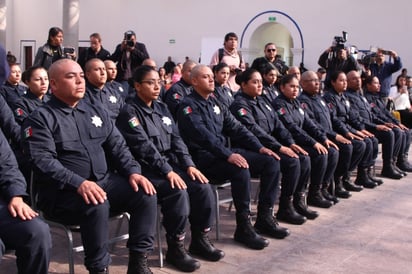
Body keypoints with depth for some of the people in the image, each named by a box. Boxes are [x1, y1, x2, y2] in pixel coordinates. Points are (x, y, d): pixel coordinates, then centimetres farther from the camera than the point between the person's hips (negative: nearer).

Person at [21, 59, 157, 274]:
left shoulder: (96, 111, 15)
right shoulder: (41, 118, -4)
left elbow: (118, 146, 13)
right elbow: (43, 161, -17)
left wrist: (133, 172, -6)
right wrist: (78, 183, -30)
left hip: (104, 181, 6)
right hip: (62, 192, -6)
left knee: (146, 194, -15)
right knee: (97, 206, -36)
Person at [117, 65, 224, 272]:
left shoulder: (162, 108, 15)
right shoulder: (129, 113, -8)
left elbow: (176, 139, 10)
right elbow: (144, 147, -18)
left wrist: (189, 165, -4)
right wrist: (168, 171, -25)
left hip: (171, 164, 7)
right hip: (147, 169, -7)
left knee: (202, 187, -13)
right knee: (178, 192, -30)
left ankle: (200, 240, 2)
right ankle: (175, 248, -14)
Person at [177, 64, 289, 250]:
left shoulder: (215, 104, 19)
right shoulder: (189, 106, -7)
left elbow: (236, 128, 13)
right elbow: (203, 136, -21)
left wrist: (259, 148, 0)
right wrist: (228, 155, -31)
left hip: (225, 152, 9)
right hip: (203, 158, -9)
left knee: (271, 161, -4)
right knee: (241, 170, -35)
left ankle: (265, 218, 0)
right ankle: (243, 228, -21)